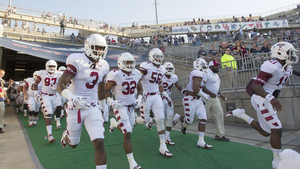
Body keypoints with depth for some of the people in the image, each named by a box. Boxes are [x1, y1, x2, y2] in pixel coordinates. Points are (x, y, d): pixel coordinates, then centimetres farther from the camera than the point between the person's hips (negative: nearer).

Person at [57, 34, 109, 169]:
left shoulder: (102, 66, 5)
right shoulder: (78, 61, -13)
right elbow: (60, 85, -15)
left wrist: (103, 106, 23)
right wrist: (73, 99, -30)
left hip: (93, 107, 3)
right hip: (75, 107, -3)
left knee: (99, 144, -9)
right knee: (73, 144, 18)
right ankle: (66, 134, 55)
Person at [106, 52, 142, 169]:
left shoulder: (136, 74, 1)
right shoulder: (115, 75, -16)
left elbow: (139, 88, 17)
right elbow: (105, 91, -7)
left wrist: (139, 99, 1)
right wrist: (111, 101, -20)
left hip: (131, 106, 7)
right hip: (120, 106, -6)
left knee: (128, 130, 18)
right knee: (127, 134, -10)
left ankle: (114, 123, 51)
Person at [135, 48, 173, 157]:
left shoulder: (162, 69, 11)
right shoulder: (145, 67, -12)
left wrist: (166, 96, 21)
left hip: (156, 96, 6)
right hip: (146, 96, -6)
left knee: (161, 119, -1)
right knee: (144, 120, -1)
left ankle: (163, 147, 8)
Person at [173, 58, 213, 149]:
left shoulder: (201, 75, 13)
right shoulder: (198, 74, -17)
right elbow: (195, 89, -25)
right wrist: (204, 96, -11)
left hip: (198, 100, 9)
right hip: (190, 100, -9)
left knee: (203, 119, 1)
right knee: (189, 121, 2)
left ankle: (201, 141, 7)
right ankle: (178, 117, 34)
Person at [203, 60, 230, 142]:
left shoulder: (216, 75, 17)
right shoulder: (206, 73, -14)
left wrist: (220, 95, 16)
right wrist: (210, 93, -27)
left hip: (214, 98, 9)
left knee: (219, 113, 1)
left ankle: (220, 135, 9)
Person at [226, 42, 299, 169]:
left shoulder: (287, 68, 11)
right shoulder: (272, 66, -19)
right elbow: (256, 85, -26)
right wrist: (271, 98, -38)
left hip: (267, 100, 10)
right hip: (261, 99, -10)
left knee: (265, 132, 15)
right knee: (277, 130, -4)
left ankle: (241, 115, 21)